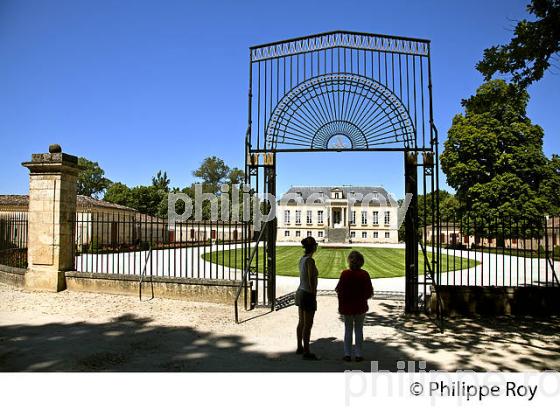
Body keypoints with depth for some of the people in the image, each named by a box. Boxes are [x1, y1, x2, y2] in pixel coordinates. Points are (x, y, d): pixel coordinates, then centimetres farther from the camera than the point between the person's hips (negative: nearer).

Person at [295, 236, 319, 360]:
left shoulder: (302, 259, 7)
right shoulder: (310, 261, -19)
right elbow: (311, 281, -20)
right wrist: (314, 297, -13)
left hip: (300, 292, 9)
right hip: (308, 294, -9)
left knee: (301, 322, 17)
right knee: (308, 324, 0)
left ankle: (300, 348, 29)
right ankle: (306, 352, 7)